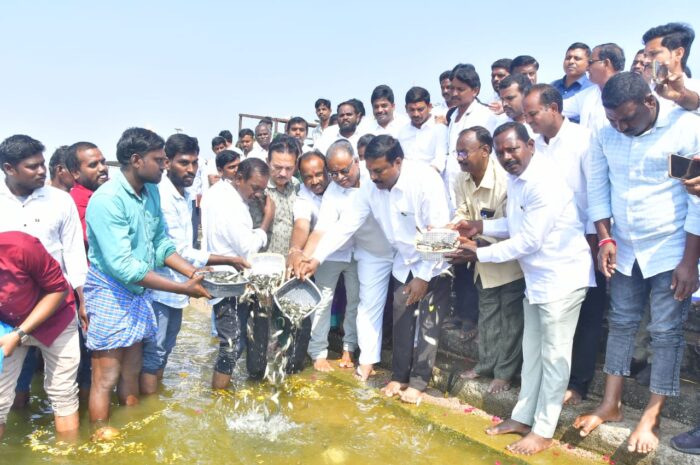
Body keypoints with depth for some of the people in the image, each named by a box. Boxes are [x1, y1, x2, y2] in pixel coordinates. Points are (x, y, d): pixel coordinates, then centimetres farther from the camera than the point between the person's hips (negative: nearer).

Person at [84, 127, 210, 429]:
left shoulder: (151, 191, 0)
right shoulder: (107, 200, -24)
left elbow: (161, 243, 7)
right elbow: (123, 266, -28)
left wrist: (194, 273, -7)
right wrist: (184, 289, -26)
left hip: (139, 293, 7)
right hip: (110, 295, -7)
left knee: (132, 370, 20)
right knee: (106, 378, 5)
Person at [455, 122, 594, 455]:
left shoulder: (544, 183, -23)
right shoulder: (515, 179, 7)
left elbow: (529, 240, -24)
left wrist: (478, 253, -18)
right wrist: (480, 226, 0)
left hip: (562, 277, -9)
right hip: (536, 277, 10)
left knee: (553, 355, 3)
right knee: (532, 351, 17)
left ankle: (543, 430, 16)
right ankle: (522, 417, 30)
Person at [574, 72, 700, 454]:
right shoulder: (606, 135, -2)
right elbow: (597, 189, 4)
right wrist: (605, 239, -6)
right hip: (624, 248, 4)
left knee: (665, 332, 3)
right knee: (620, 323, 11)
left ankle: (650, 419, 14)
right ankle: (611, 404, 23)